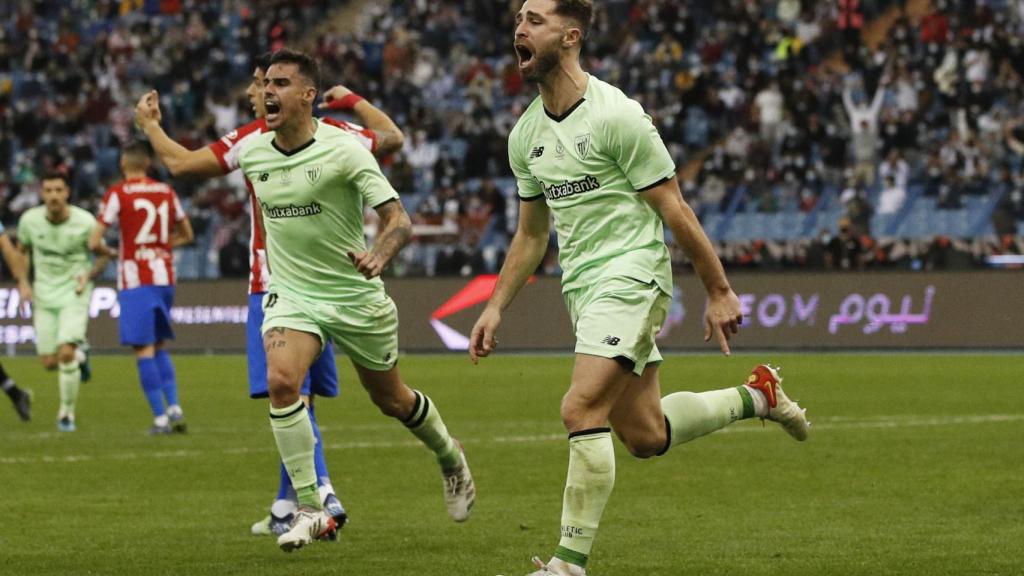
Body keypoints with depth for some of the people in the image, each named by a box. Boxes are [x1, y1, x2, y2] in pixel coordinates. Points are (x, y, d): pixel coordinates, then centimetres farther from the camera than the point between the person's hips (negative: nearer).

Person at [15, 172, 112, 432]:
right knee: (50, 362, 1)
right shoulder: (29, 220, -7)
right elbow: (22, 250, 13)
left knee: (66, 353, -20)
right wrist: (23, 282, -1)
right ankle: (78, 357, 39)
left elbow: (104, 255, 1)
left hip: (74, 294, -3)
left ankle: (67, 413, -1)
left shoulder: (85, 222, -14)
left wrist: (88, 275, -18)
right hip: (44, 296, 3)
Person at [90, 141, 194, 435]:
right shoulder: (166, 192, 9)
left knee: (144, 349, -4)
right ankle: (174, 407, 5)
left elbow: (95, 242, -8)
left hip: (135, 279, -5)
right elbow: (186, 235, 19)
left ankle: (160, 417, -8)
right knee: (160, 346, 18)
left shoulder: (117, 194, -6)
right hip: (165, 276, 5)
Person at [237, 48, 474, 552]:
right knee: (280, 379, -25)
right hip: (291, 295, 3)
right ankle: (309, 509, -18)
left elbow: (398, 219, -21)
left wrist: (378, 255, -39)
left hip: (356, 297, -3)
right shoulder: (250, 153, -4)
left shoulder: (344, 149, -18)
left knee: (391, 399, 14)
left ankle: (451, 460, 47)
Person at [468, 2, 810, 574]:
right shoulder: (525, 135, 9)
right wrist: (496, 308, 14)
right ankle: (757, 395, 35)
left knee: (582, 410, -20)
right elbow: (532, 234, 20)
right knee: (645, 435, 11)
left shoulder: (617, 115, -13)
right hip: (582, 286, 8)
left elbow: (675, 211, -9)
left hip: (631, 275, -8)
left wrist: (720, 292, -6)